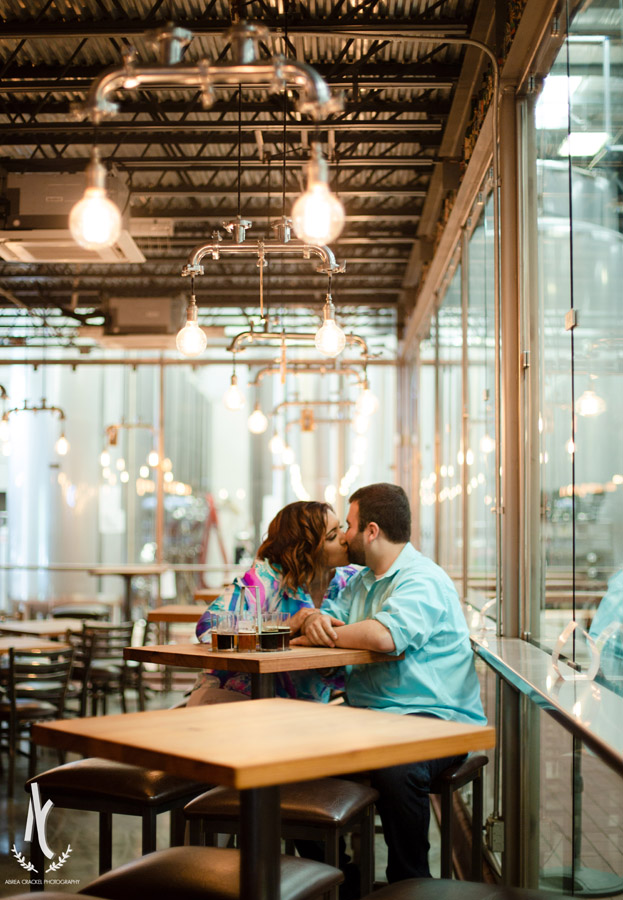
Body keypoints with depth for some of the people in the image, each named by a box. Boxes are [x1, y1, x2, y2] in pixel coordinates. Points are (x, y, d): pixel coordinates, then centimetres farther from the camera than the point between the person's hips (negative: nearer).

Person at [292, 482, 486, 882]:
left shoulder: (422, 580, -11)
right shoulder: (362, 581, 22)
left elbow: (384, 635, -28)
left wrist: (320, 636, -13)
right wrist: (315, 618, -7)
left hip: (433, 715, -8)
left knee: (394, 769, -37)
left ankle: (409, 880, -18)